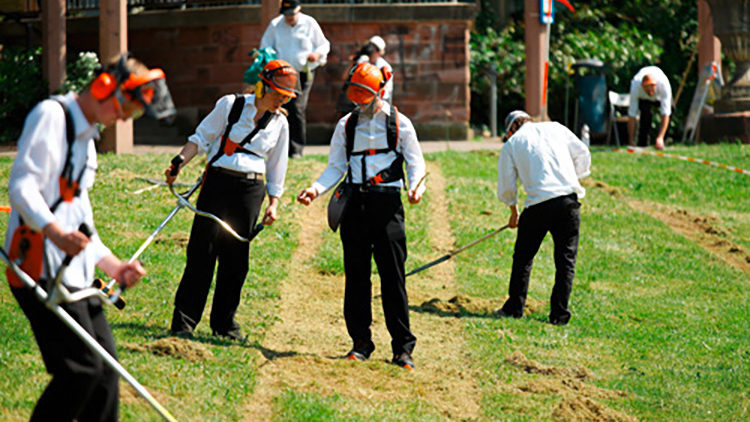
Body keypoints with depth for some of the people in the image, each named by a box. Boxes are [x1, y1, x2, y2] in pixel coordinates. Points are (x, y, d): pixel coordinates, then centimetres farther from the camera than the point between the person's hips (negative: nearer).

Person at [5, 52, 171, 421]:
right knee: (82, 369, -15)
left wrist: (111, 265, 21)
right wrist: (56, 232, -34)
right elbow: (22, 186, -18)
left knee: (104, 367, 8)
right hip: (42, 269, -10)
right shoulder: (51, 115, -6)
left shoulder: (87, 137, 24)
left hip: (74, 273, 10)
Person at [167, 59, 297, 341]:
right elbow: (202, 137, 4)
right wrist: (180, 161, -10)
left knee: (236, 259, 2)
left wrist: (273, 204, 11)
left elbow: (276, 169, 17)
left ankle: (224, 323, 15)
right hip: (218, 181, -3)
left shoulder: (280, 123, 10)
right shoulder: (231, 105, 1)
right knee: (202, 252, -6)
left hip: (251, 191, 3)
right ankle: (183, 322, -3)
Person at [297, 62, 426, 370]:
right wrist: (316, 189, -5)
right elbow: (336, 167, 13)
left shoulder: (399, 123, 4)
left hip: (387, 203, -3)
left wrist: (416, 188, -15)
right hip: (356, 203, 3)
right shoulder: (346, 125, 12)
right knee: (356, 275, 4)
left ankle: (402, 347, -2)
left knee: (392, 276, -6)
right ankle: (360, 342, 12)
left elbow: (415, 162, 5)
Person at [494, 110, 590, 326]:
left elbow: (506, 187, 14)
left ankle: (515, 307, 18)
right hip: (569, 199, 2)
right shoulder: (555, 129, 17)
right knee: (566, 258, 6)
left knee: (523, 257, 14)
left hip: (538, 203, -1)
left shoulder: (511, 144, 13)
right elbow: (582, 154, 15)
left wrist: (514, 211, 29)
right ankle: (559, 313, 3)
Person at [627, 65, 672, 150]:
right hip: (643, 98, -2)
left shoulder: (664, 85, -42)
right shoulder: (635, 87, -40)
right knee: (646, 112, -31)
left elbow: (665, 114, -43)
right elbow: (631, 116, -35)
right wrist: (631, 141, -35)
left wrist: (660, 138, -50)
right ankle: (642, 144, -20)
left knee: (669, 108, -24)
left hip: (660, 95, 2)